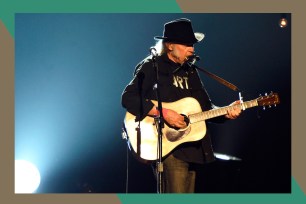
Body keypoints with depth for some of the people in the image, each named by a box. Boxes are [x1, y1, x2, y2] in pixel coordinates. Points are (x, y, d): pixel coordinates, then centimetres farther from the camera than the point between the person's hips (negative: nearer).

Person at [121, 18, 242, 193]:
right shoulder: (152, 66, -4)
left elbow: (206, 107, 21)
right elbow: (128, 98, -16)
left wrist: (225, 113, 1)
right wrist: (162, 113, -21)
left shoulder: (190, 71, 19)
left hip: (190, 148, 8)